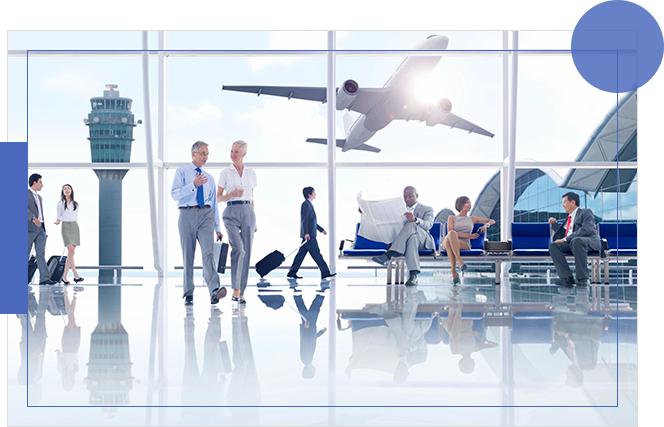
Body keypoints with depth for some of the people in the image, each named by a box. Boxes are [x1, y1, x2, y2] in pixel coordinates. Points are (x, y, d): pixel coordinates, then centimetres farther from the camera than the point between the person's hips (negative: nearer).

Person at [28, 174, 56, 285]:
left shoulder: (39, 197, 21)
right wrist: (33, 219, -35)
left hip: (40, 229, 7)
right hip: (30, 228, -7)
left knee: (41, 254, -2)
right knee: (26, 254, -1)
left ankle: (44, 278, -10)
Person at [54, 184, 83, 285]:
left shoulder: (76, 204, 12)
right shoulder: (60, 204, 4)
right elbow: (59, 216, 7)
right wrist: (57, 221, -14)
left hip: (75, 227, 4)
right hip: (65, 227, -4)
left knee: (70, 253, 1)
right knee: (71, 250, -18)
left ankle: (64, 276, 5)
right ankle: (76, 275, -21)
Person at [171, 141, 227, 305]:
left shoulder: (209, 178, 20)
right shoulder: (182, 172, 8)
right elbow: (175, 194, -6)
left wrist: (218, 228, 14)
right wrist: (193, 185, -18)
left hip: (206, 216, 2)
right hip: (187, 215, -2)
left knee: (208, 252, -15)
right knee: (188, 255, 2)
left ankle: (214, 291, -29)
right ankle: (188, 294, 10)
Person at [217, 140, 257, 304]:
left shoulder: (251, 173, 12)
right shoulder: (225, 173, 5)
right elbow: (218, 197, 5)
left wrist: (254, 220, 14)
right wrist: (232, 194, -14)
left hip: (248, 212, 3)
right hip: (231, 212, -3)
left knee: (246, 252, 0)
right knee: (238, 248, -21)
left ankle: (241, 293, 7)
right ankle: (235, 289, -13)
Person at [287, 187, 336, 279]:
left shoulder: (309, 204, 20)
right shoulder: (306, 204, -11)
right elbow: (304, 220, -19)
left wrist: (321, 229, 29)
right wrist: (306, 233, -26)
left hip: (310, 234, 10)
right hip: (308, 234, -10)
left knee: (301, 254, 9)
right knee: (316, 254, -6)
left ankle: (292, 273, 10)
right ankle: (325, 272, -3)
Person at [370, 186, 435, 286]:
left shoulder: (427, 209, 15)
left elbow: (428, 225, -7)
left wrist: (415, 220, -32)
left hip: (423, 241, -2)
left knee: (410, 225, -36)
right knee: (412, 237, -38)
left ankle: (388, 255, -48)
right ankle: (413, 274, -56)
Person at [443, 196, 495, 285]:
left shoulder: (472, 219, 28)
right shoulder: (451, 218, 22)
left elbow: (492, 221, 30)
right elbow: (450, 232, 2)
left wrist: (485, 226, 5)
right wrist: (469, 236, -5)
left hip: (464, 244, 0)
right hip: (448, 244, 0)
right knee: (451, 234, -39)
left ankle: (453, 272, -48)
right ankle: (459, 260, -50)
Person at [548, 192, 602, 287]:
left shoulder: (586, 212, 7)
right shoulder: (569, 218, 31)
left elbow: (586, 229, -12)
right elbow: (563, 235, 32)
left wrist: (565, 239, -16)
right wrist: (555, 224, 20)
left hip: (589, 241, -7)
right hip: (571, 243, 7)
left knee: (576, 241, -41)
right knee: (553, 245, -20)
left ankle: (583, 279, -37)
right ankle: (567, 278, -30)